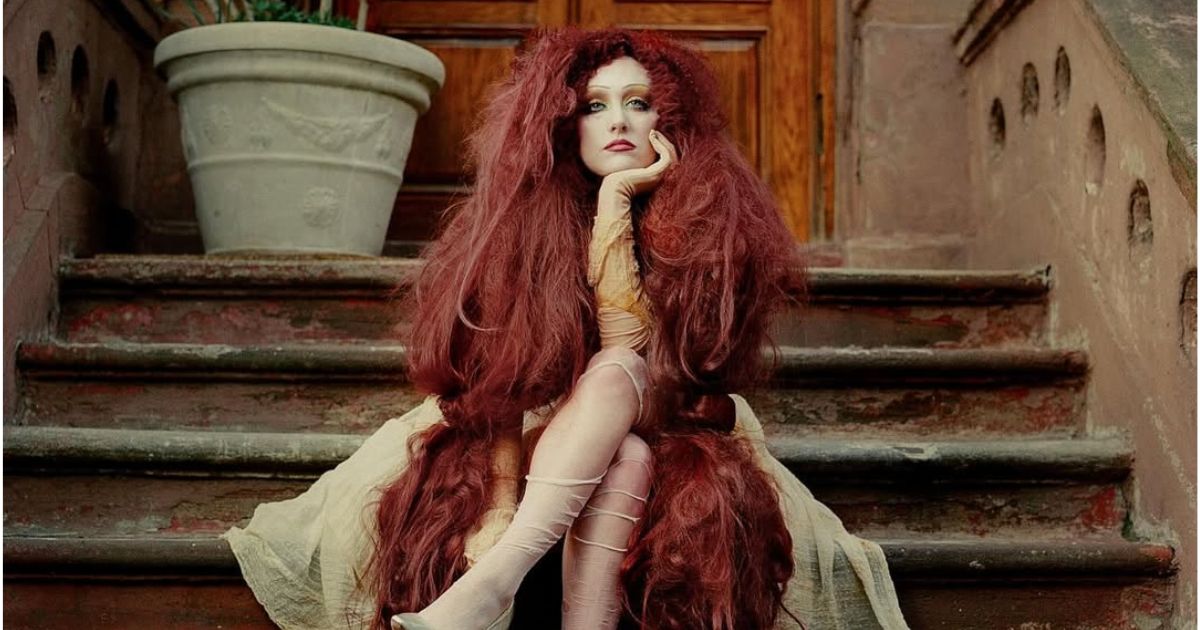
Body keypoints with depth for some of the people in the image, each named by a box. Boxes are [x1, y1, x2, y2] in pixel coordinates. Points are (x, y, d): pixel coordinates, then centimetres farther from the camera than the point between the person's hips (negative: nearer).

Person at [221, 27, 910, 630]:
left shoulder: (699, 221, -6)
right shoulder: (531, 217, -5)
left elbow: (628, 348, -20)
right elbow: (500, 373, -13)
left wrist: (616, 198, -21)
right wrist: (498, 506, -28)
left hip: (663, 431, 0)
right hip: (539, 448, 0)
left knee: (614, 372, -33)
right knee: (623, 459, -34)